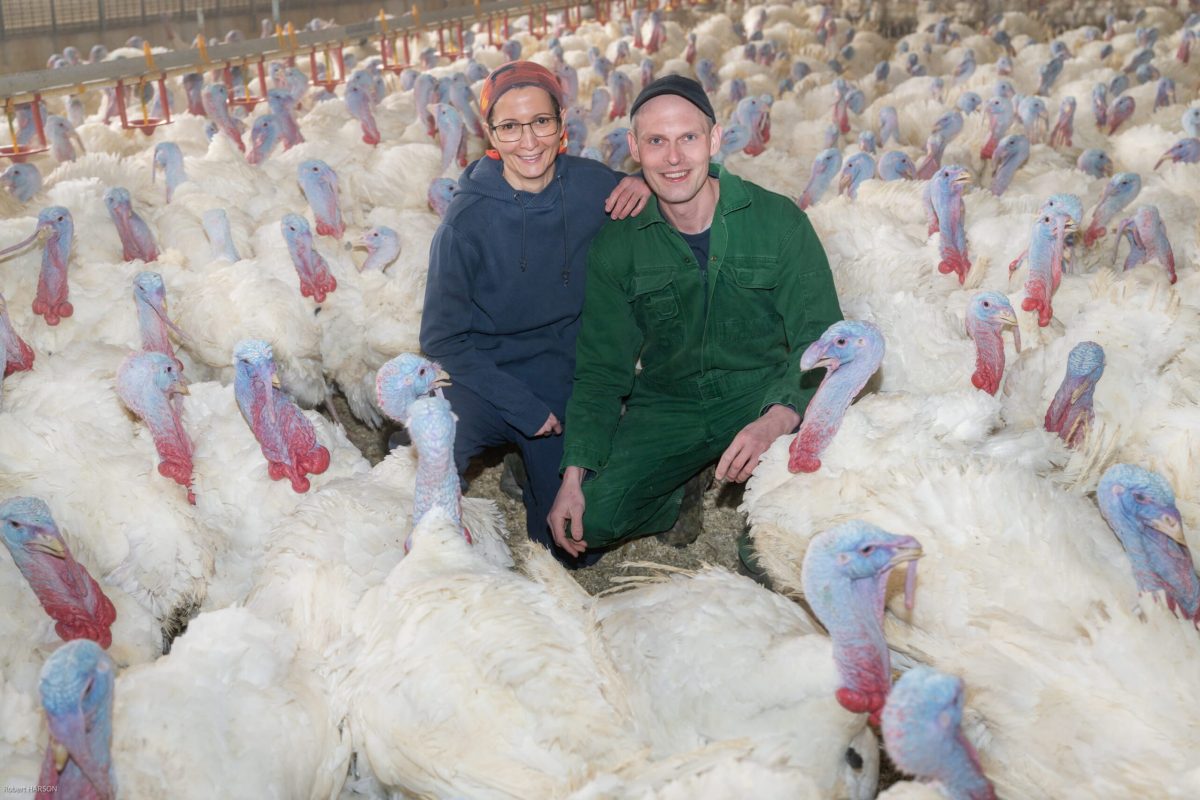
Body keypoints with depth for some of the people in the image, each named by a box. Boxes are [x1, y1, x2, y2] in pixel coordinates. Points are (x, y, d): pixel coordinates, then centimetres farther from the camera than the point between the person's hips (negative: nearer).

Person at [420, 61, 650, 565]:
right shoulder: (467, 219, -17)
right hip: (487, 375, -2)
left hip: (566, 382, 3)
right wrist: (525, 408, -18)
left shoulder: (593, 185, -9)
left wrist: (646, 183, -16)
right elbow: (442, 338, -12)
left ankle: (530, 472, 35)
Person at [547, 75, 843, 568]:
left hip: (763, 396, -1)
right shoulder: (616, 245, -3)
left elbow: (822, 342, -12)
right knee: (585, 524, -19)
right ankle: (680, 497, 16)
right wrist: (573, 475, -15)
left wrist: (776, 420, -34)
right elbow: (601, 370, -1)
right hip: (664, 412, 2)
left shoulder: (779, 220, -9)